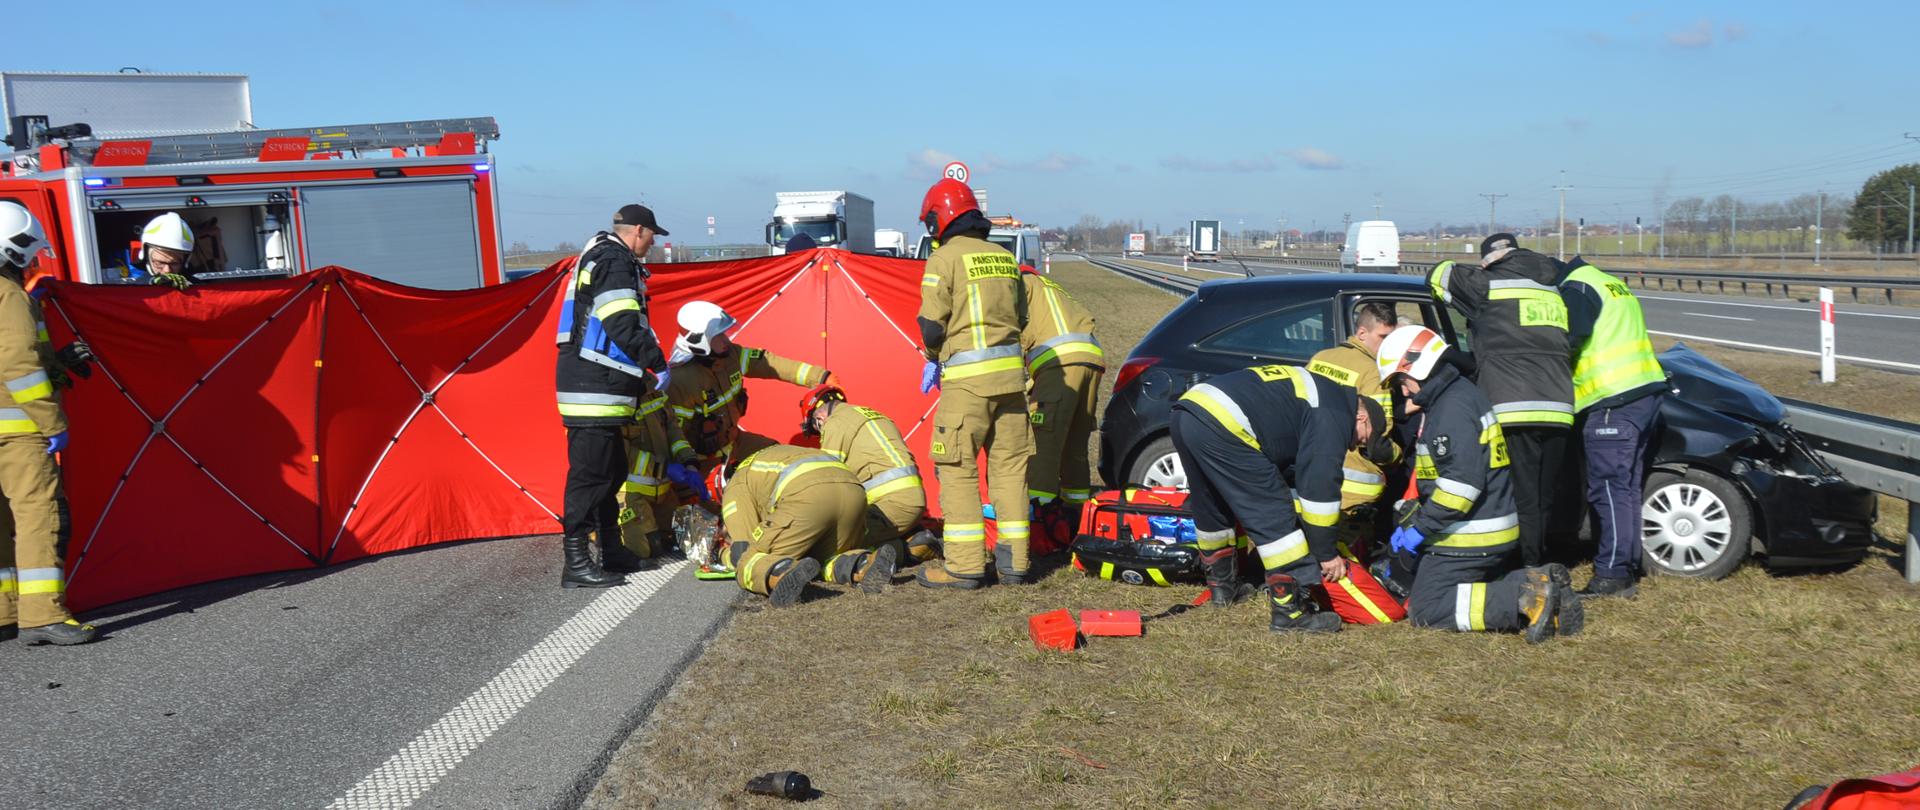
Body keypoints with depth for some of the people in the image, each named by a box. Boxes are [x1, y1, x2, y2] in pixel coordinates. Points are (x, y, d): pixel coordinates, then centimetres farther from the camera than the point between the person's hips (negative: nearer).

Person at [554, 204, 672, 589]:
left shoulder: (598, 256, 23)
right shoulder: (615, 262, -12)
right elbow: (625, 326, -21)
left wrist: (643, 370, 26)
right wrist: (657, 366, -11)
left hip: (599, 386, 11)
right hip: (596, 387, -11)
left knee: (612, 471, 18)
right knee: (590, 472, -10)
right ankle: (576, 564, -10)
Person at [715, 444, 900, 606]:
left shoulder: (735, 489, 25)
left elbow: (744, 547, 16)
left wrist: (726, 556, 39)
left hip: (808, 497, -6)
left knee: (752, 561, 3)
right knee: (828, 557, 26)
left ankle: (784, 575, -33)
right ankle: (867, 565, -8)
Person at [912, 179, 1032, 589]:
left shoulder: (944, 258, -5)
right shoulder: (1005, 258, 15)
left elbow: (932, 324, -9)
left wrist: (933, 358, 9)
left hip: (966, 377, -6)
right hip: (1011, 371, 6)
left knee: (957, 468, 0)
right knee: (1009, 464, 11)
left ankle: (964, 565, -1)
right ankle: (1014, 560, 14)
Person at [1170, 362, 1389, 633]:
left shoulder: (1319, 393, 32)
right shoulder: (1337, 413, 3)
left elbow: (1287, 470, 36)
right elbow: (1320, 486, -3)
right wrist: (1327, 553, 5)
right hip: (1222, 427, -10)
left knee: (1212, 510, 28)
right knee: (1276, 518, -4)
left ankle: (1221, 585, 43)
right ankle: (1291, 611, -4)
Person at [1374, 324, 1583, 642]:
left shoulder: (1454, 407, -19)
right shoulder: (1446, 401, 14)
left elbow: (1462, 481, -26)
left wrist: (1420, 529, -20)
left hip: (1471, 540, -10)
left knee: (1426, 609, -7)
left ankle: (1525, 601, -18)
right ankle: (1541, 585, 3)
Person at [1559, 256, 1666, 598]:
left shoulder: (1576, 289, -7)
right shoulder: (1610, 283, 24)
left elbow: (1567, 341, -17)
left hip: (1615, 401, -10)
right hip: (1646, 391, 10)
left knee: (1609, 489, -8)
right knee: (1626, 486, 15)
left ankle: (1613, 575, -8)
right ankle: (1628, 567, 20)